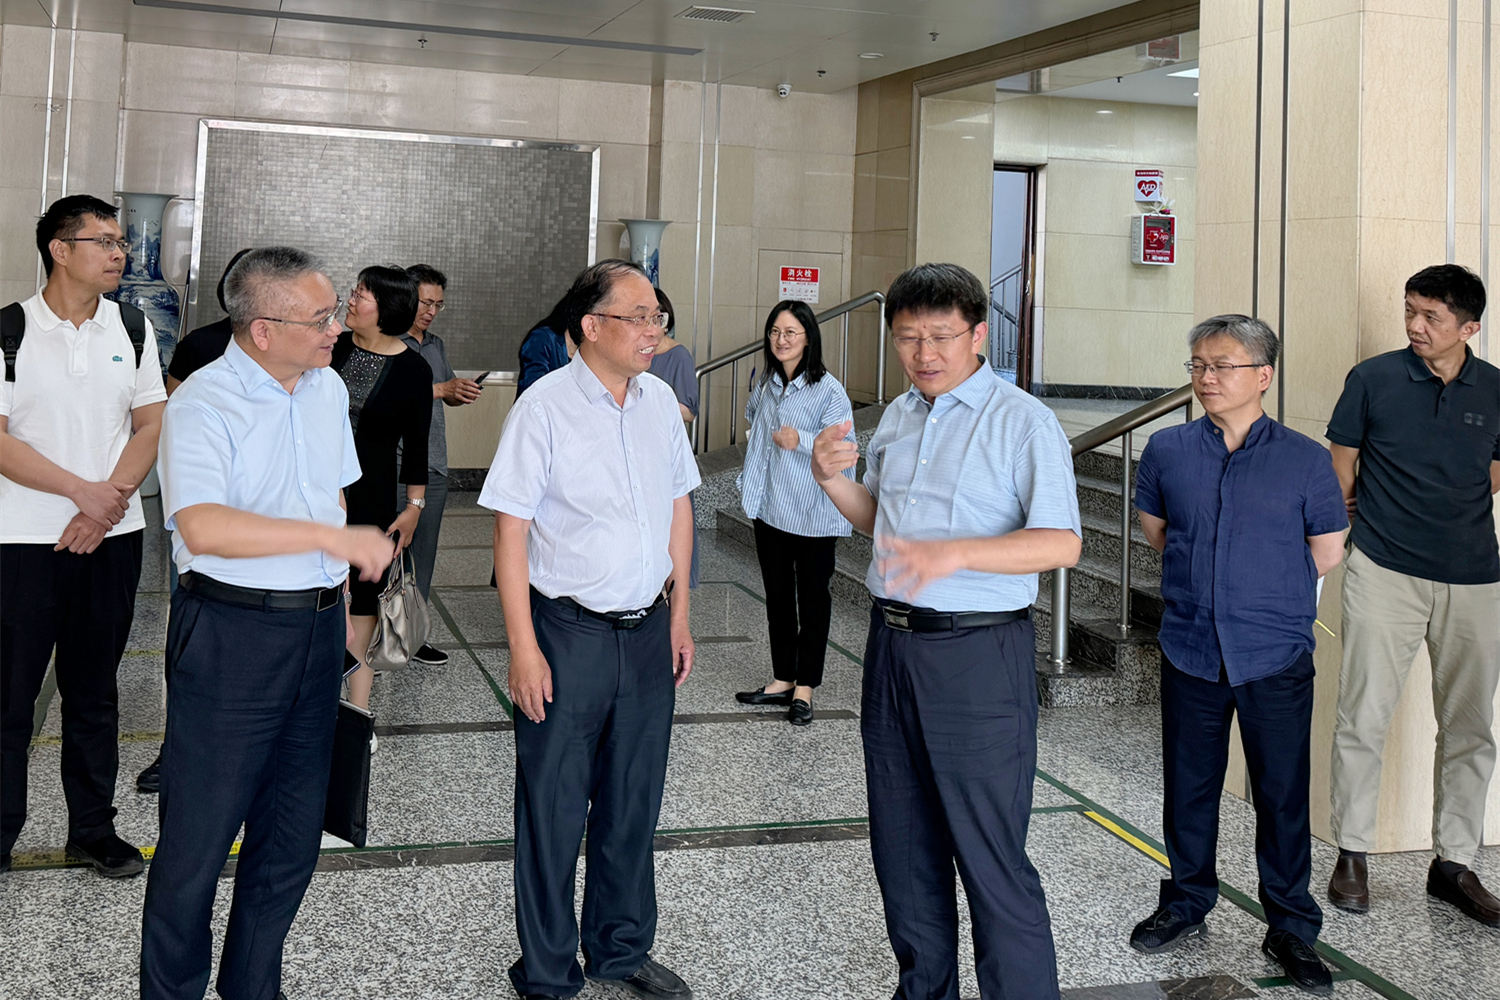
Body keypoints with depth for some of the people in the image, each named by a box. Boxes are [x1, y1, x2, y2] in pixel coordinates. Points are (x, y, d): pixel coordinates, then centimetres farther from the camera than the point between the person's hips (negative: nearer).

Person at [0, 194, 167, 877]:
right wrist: (83, 491, -16)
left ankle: (93, 829, 24)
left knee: (94, 691, 13)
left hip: (110, 536, 3)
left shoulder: (133, 329, 5)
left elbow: (151, 424, 3)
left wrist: (109, 501, -10)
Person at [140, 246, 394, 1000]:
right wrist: (329, 536, -31)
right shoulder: (204, 403, -16)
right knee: (200, 832, 1)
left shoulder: (327, 388, 8)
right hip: (232, 632, -7)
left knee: (294, 826, 14)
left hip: (316, 627, 7)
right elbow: (202, 526, -30)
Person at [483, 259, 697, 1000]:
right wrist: (524, 648, -14)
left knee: (634, 801, 16)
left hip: (647, 631, 6)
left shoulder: (659, 399, 5)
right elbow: (510, 528, -12)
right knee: (553, 809, 6)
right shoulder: (545, 406, -12)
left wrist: (679, 615, 13)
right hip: (569, 633, -5)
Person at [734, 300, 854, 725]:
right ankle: (782, 680, 25)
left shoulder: (828, 391, -14)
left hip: (812, 514, -7)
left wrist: (801, 441, -30)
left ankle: (805, 688, 14)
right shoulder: (765, 382, 7)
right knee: (777, 595, 14)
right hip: (770, 507, 7)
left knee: (812, 599, 5)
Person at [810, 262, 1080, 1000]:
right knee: (902, 845, 16)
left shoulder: (1022, 421, -10)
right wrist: (832, 479, 4)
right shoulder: (897, 417, 13)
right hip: (892, 643, 7)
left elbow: (1061, 543, -18)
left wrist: (953, 554, -30)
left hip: (976, 654, -7)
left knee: (990, 856, -4)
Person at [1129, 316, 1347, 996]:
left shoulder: (1303, 459, -4)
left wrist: (1267, 588, 9)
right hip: (1190, 652, 2)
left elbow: (1325, 553, 5)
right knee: (1189, 786, 13)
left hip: (1277, 658, -2)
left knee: (1283, 793, 5)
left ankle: (1292, 929, 19)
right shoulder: (1167, 450, 2)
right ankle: (1186, 903, 31)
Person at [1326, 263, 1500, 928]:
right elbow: (1341, 469, 7)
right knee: (1364, 716, -2)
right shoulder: (1373, 380, -2)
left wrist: (1446, 520, 9)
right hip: (1384, 573, -3)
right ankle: (1352, 854, 12)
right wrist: (1334, 537, 10)